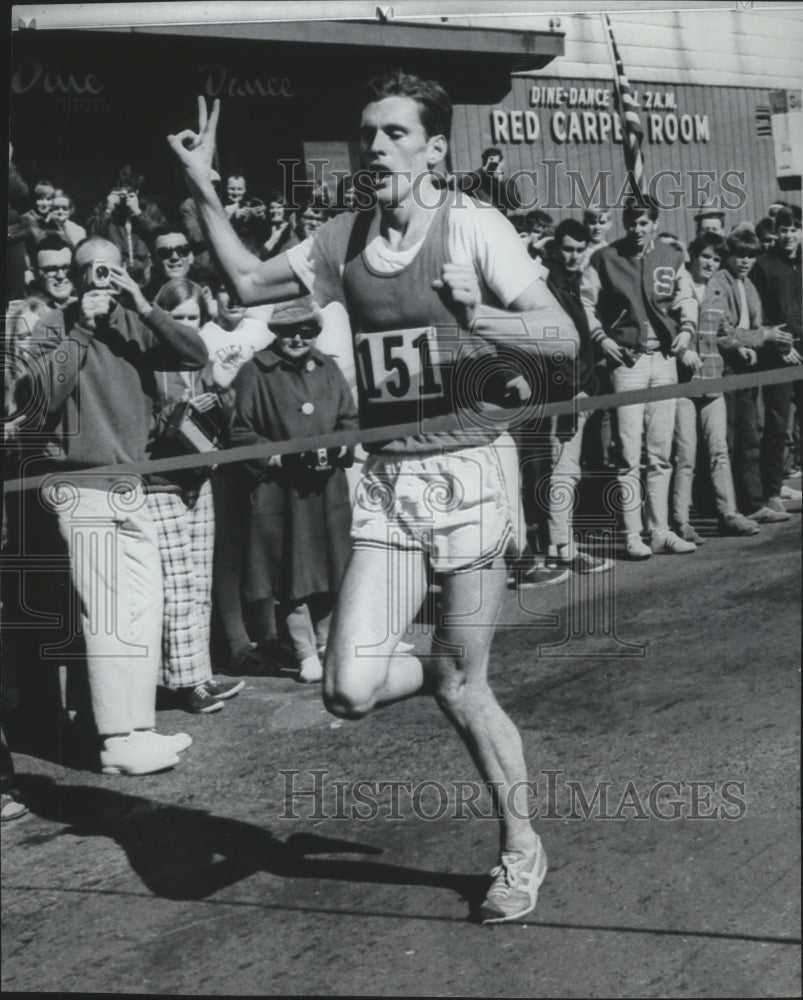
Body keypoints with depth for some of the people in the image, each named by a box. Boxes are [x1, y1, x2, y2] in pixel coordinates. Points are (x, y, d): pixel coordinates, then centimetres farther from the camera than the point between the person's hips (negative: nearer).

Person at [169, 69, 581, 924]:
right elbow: (249, 283, 19)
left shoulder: (471, 225, -7)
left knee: (460, 688, 2)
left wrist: (480, 319, -31)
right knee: (350, 690, -8)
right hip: (385, 478, 4)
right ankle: (450, 674, 27)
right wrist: (203, 189, 11)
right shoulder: (343, 238, 7)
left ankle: (521, 849, 26)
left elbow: (563, 335, -12)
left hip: (464, 473, -4)